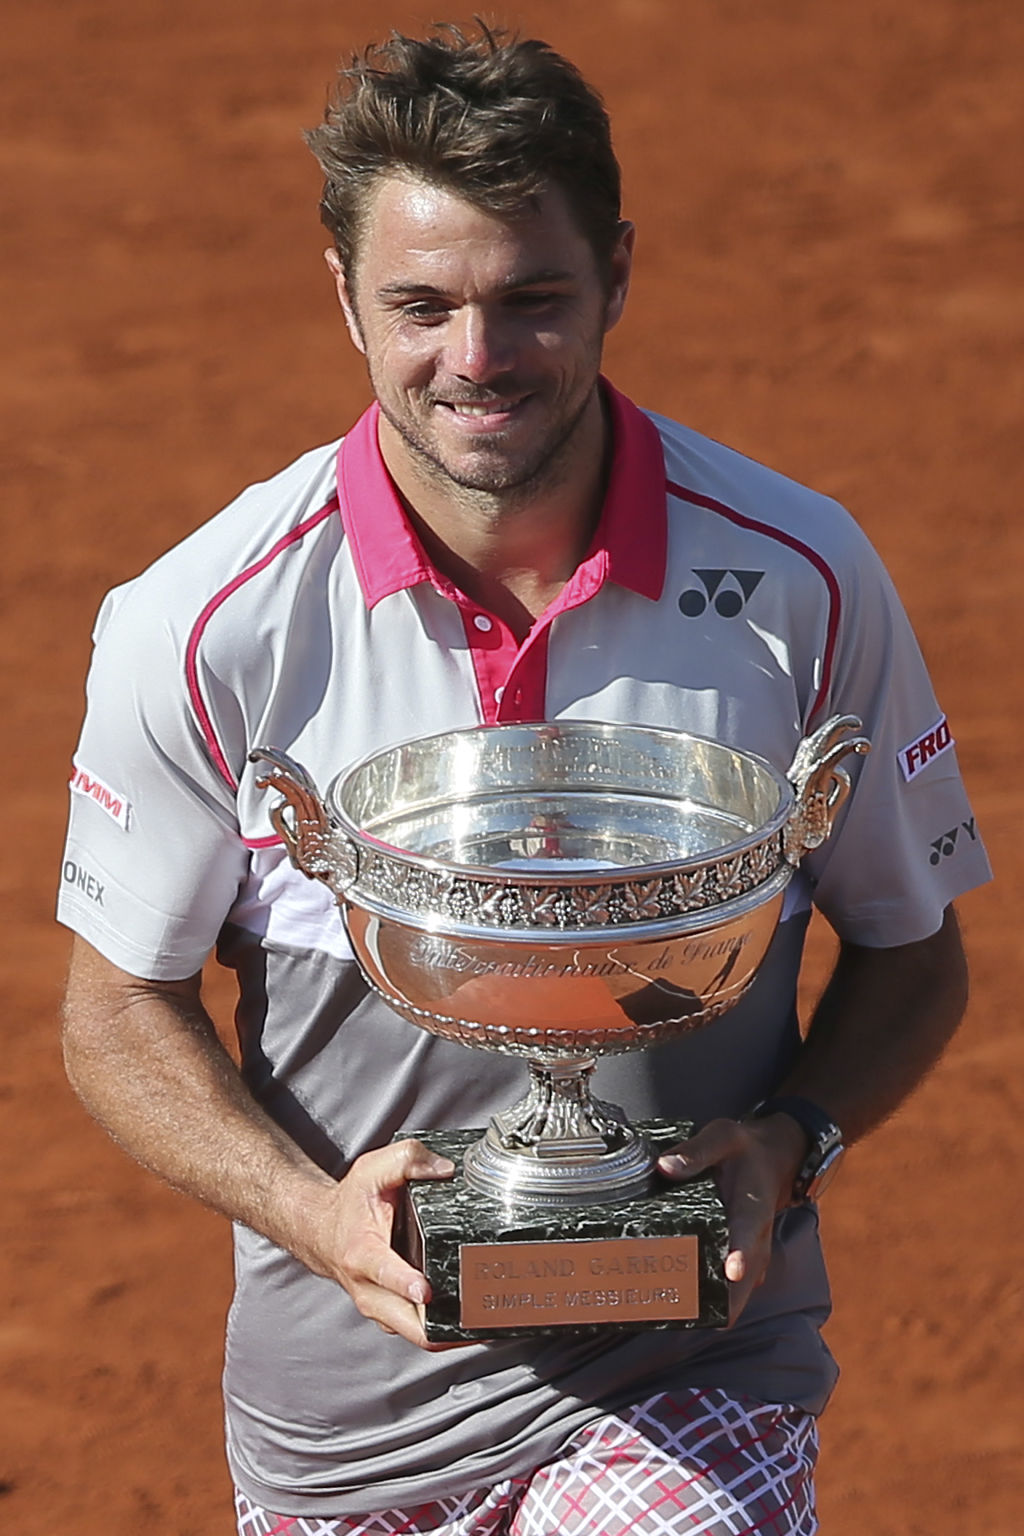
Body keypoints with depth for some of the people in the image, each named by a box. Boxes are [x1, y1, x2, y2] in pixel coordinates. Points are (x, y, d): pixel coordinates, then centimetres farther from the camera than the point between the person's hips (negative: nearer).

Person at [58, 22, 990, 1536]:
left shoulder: (802, 580, -7)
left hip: (691, 1370, -1)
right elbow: (120, 1009, 1)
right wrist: (317, 1213, -16)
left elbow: (912, 950, 7)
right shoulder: (206, 622, -10)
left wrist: (789, 1141, -13)